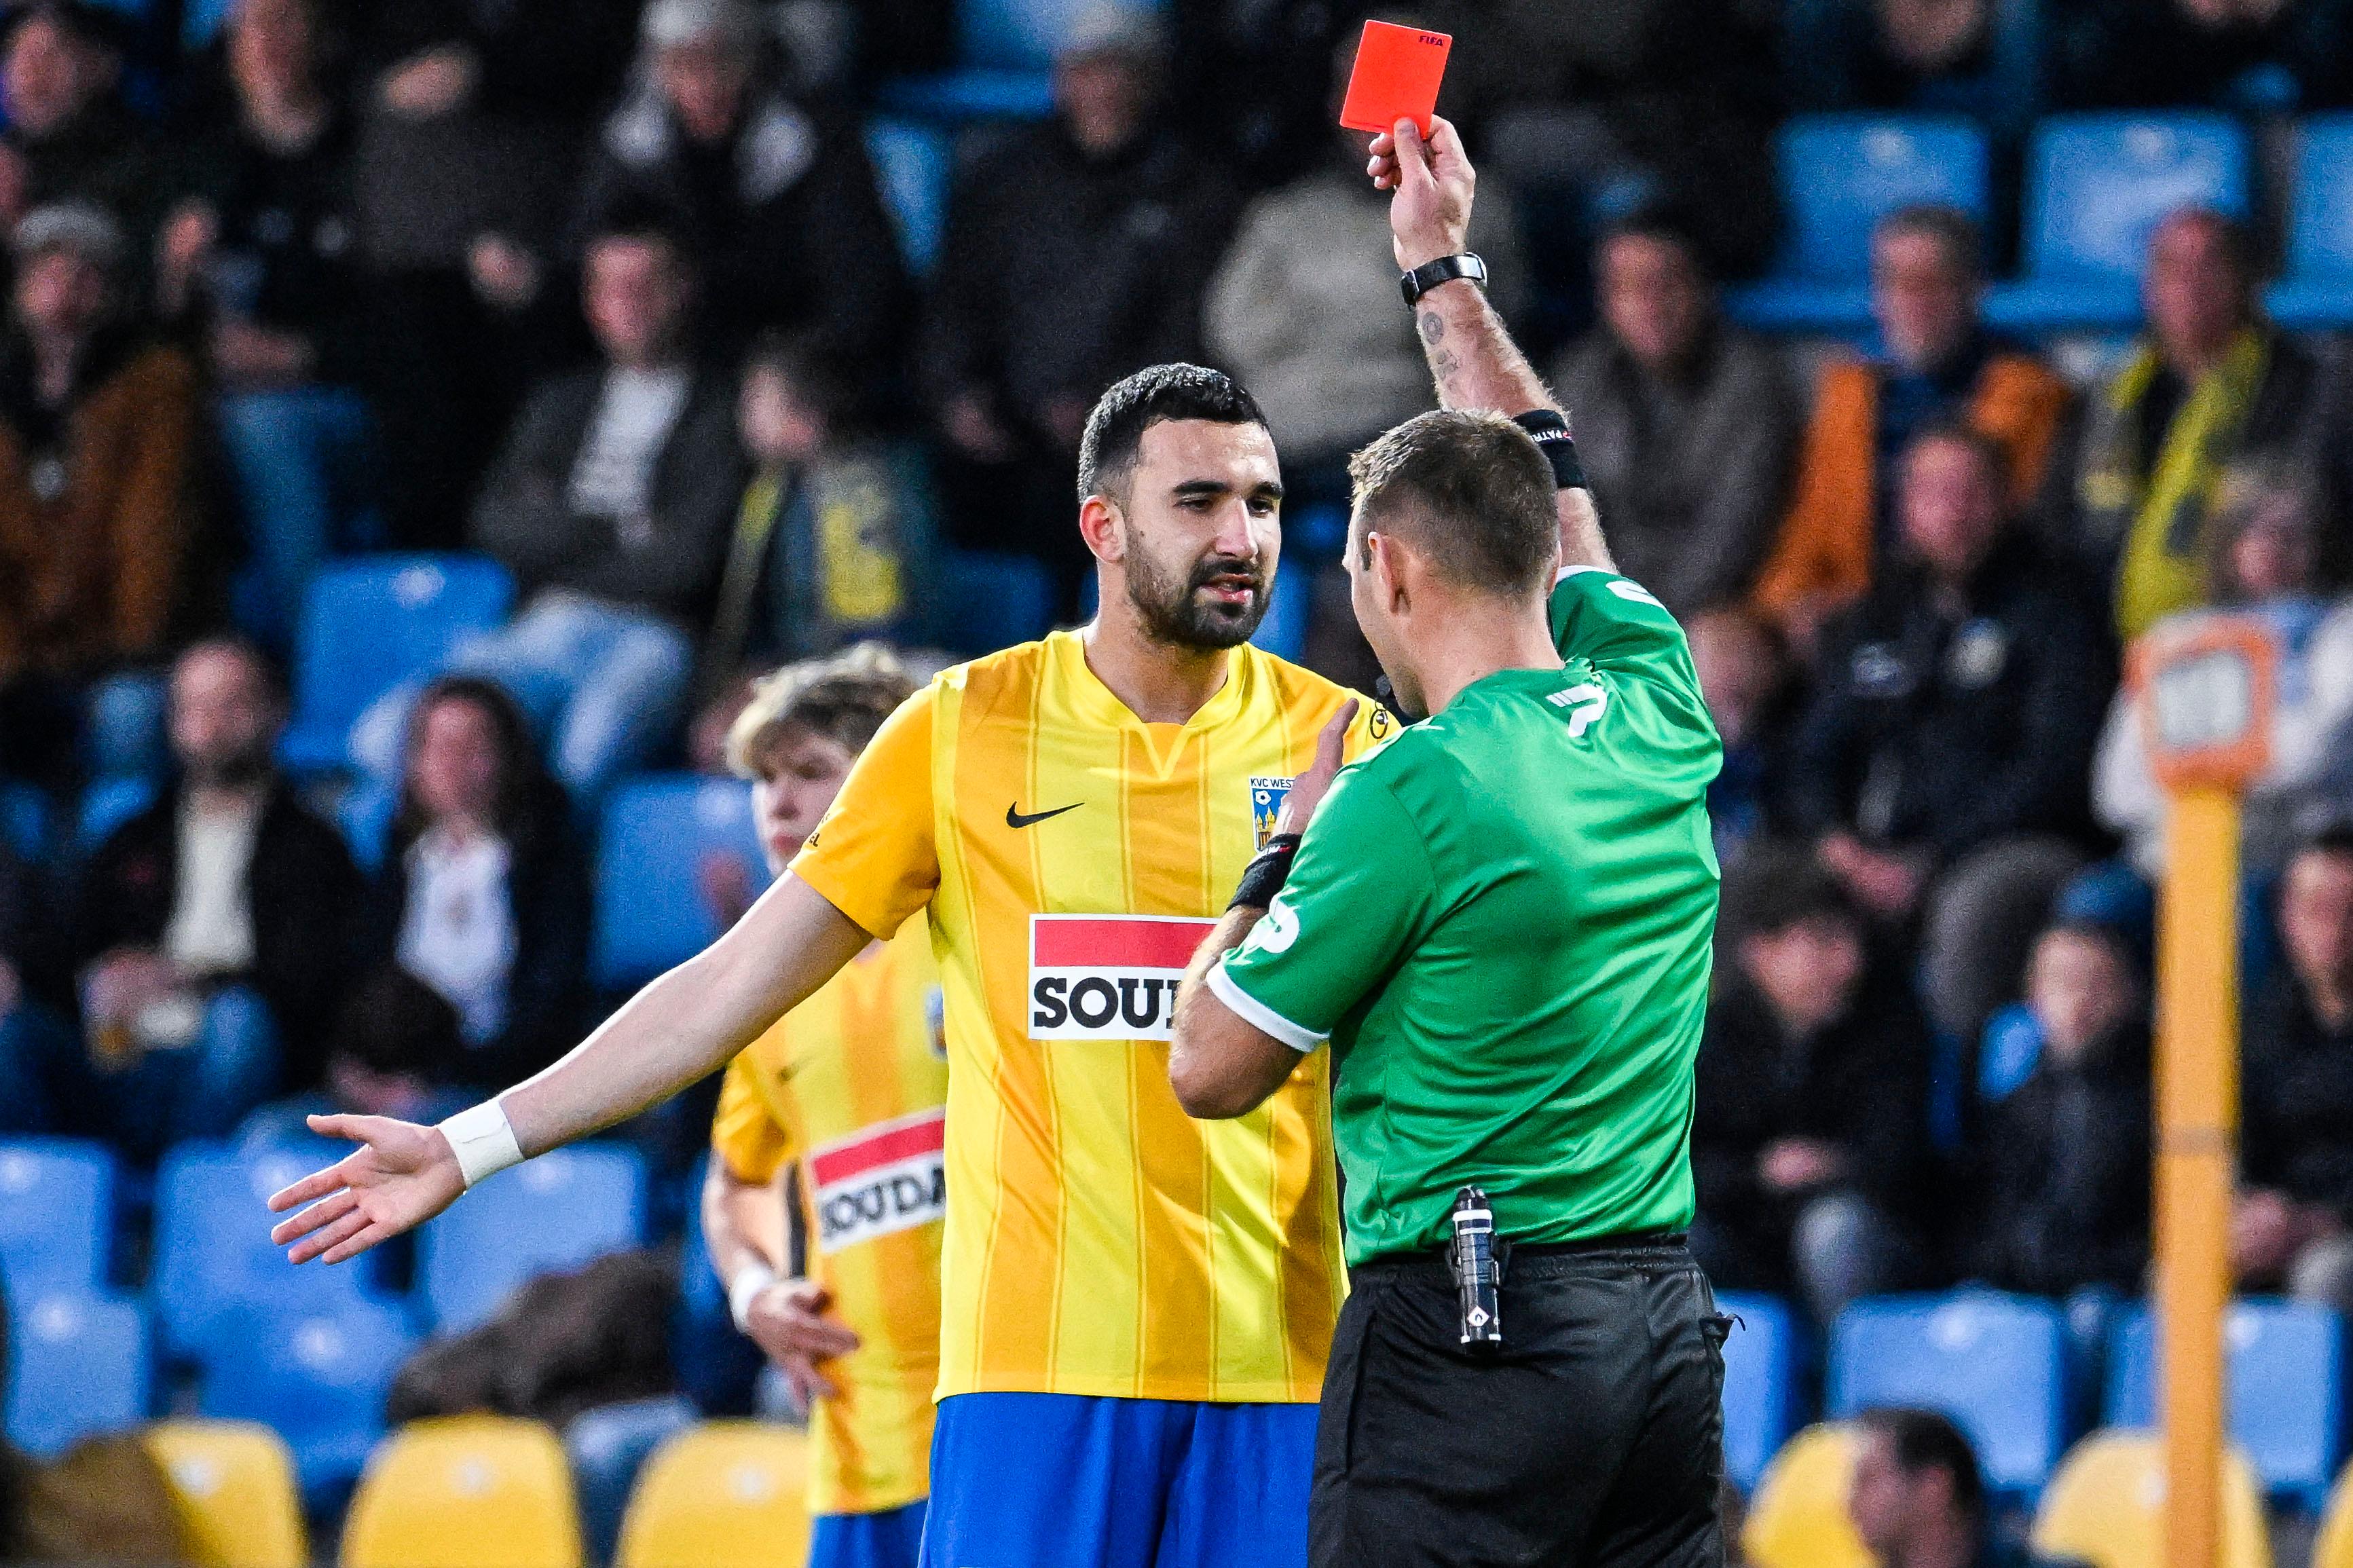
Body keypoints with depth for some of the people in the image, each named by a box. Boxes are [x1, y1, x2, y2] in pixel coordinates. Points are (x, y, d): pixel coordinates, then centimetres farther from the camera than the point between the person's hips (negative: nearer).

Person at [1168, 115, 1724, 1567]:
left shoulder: (1412, 795, -12)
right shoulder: (1658, 720, 6)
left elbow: (1215, 1068, -3)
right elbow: (1551, 490, 27)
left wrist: (1292, 845, 11)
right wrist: (1445, 268, 35)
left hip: (1466, 1337, -7)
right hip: (1669, 1320, 7)